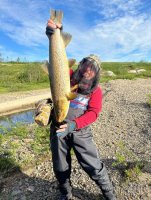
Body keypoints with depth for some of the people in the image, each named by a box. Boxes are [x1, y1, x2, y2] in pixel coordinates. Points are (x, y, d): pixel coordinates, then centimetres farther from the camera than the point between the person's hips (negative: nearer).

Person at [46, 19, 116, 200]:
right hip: (58, 128, 2)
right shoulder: (68, 76, -1)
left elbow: (93, 113, -14)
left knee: (93, 166, 4)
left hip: (80, 131, -1)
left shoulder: (96, 90, -4)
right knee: (60, 167, 18)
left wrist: (73, 124, -29)